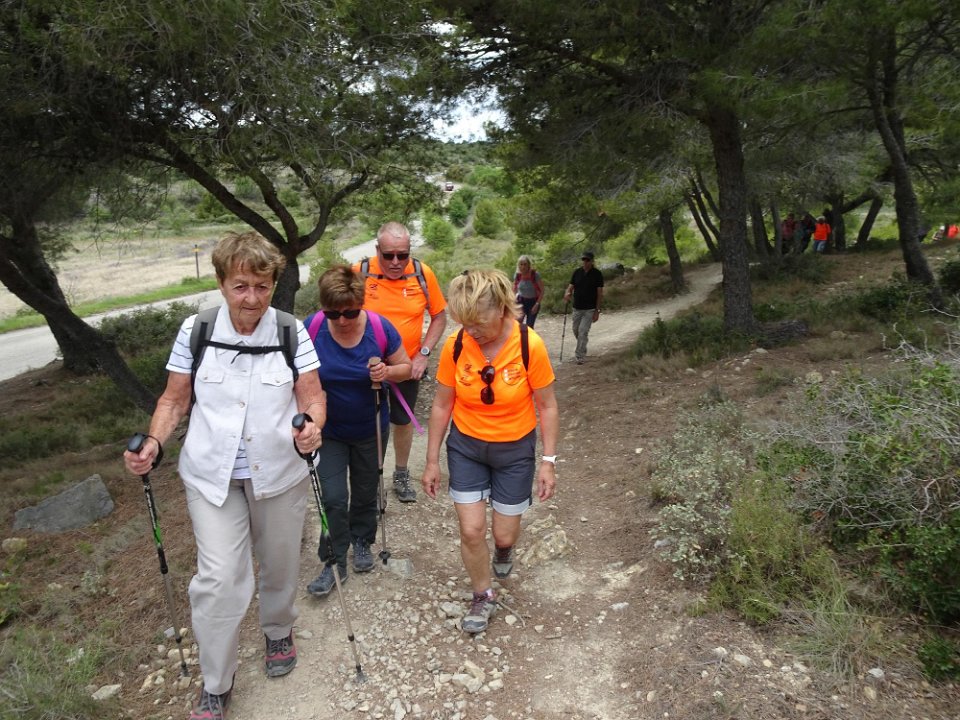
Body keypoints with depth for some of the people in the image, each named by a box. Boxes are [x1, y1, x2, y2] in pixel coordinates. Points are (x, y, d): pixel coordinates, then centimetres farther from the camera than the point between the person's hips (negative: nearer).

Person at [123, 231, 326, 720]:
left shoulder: (291, 332, -8)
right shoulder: (195, 331, -7)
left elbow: (312, 396, -6)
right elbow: (175, 399, 2)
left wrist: (312, 426, -28)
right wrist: (154, 443, -15)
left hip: (279, 473, 1)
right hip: (213, 477, 0)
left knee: (279, 565, 17)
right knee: (219, 579, -6)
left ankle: (278, 631, 50)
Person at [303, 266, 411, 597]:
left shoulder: (380, 328, -20)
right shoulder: (311, 328, -21)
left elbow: (405, 368, -7)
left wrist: (388, 372, -29)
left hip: (369, 429, 1)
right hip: (329, 430, -1)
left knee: (366, 491, 19)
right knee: (334, 498, -2)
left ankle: (361, 542, 44)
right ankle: (334, 563, 17)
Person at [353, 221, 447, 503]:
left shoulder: (422, 273, -11)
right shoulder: (359, 273, -14)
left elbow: (439, 316, 0)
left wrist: (423, 354, -9)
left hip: (409, 366, 2)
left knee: (403, 421, 18)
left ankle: (401, 475, 38)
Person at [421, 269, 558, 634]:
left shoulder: (530, 345, -21)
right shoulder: (455, 346, -16)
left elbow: (547, 406, -10)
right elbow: (441, 405, -5)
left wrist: (548, 461, -11)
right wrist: (432, 461, 0)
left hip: (515, 450, -1)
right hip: (466, 447, 1)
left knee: (504, 534, 10)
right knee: (471, 530, -1)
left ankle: (504, 550, 49)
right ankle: (483, 596, 27)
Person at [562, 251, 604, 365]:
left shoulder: (597, 274, -6)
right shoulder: (577, 272, 4)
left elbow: (600, 294, -5)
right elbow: (571, 286, 5)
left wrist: (597, 310, -9)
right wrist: (567, 294, -20)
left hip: (590, 309, -4)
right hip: (577, 307, 4)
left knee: (583, 331, -12)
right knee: (576, 330, 14)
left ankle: (580, 357, -6)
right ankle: (582, 349, 39)